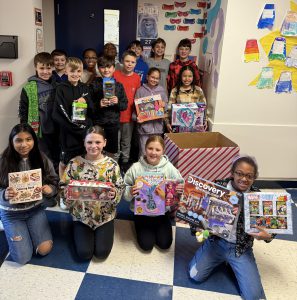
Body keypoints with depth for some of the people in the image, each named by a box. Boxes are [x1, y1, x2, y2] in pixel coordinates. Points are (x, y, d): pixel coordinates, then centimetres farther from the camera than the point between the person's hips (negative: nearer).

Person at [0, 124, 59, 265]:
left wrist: (50, 190, -26)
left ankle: (30, 230, 23)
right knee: (23, 258, -5)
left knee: (44, 249, -8)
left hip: (35, 209, 2)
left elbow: (54, 183, -3)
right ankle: (13, 231, 25)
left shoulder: (42, 159, -11)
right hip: (11, 213, -1)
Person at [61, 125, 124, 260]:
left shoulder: (112, 164, -8)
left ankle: (100, 233, 26)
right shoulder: (74, 163, -8)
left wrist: (114, 194, -27)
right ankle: (79, 232, 24)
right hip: (81, 215, 0)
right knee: (84, 253, -8)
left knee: (102, 252, -7)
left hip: (105, 215, 0)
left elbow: (120, 189, -5)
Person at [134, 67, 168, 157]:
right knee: (144, 152, 0)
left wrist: (164, 105, -9)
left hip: (157, 125, 3)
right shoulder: (141, 90, -1)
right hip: (144, 125, -3)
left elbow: (166, 104, 13)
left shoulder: (162, 90, 8)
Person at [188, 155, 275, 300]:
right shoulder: (219, 186, -11)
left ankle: (231, 262, 20)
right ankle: (220, 260, 22)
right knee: (196, 276, -7)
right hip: (216, 241, 1)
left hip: (241, 248, 0)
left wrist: (267, 236, -24)